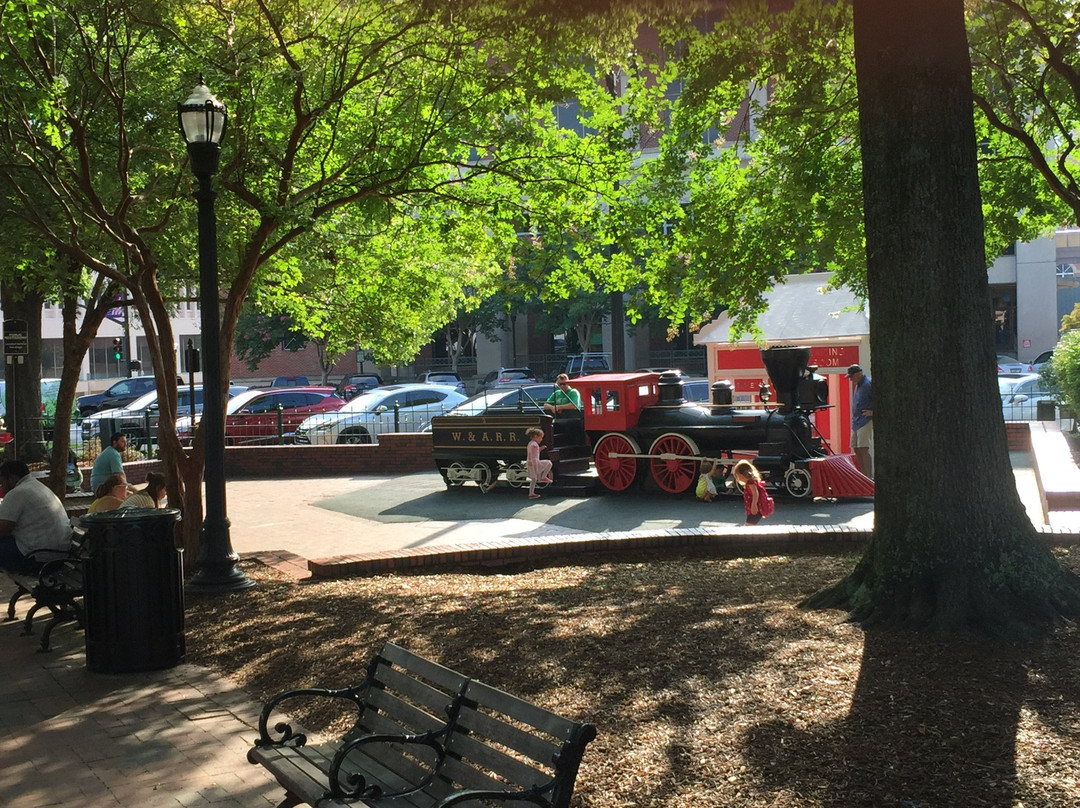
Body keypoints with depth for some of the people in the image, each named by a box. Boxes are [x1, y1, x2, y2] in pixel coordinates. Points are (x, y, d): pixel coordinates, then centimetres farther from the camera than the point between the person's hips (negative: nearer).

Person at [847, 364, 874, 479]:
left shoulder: (868, 384, -13)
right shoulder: (858, 385, 17)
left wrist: (873, 412, -15)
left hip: (865, 421, -10)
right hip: (856, 421, 10)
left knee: (863, 449, -14)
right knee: (856, 449, 10)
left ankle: (869, 477, -13)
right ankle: (864, 475, 17)